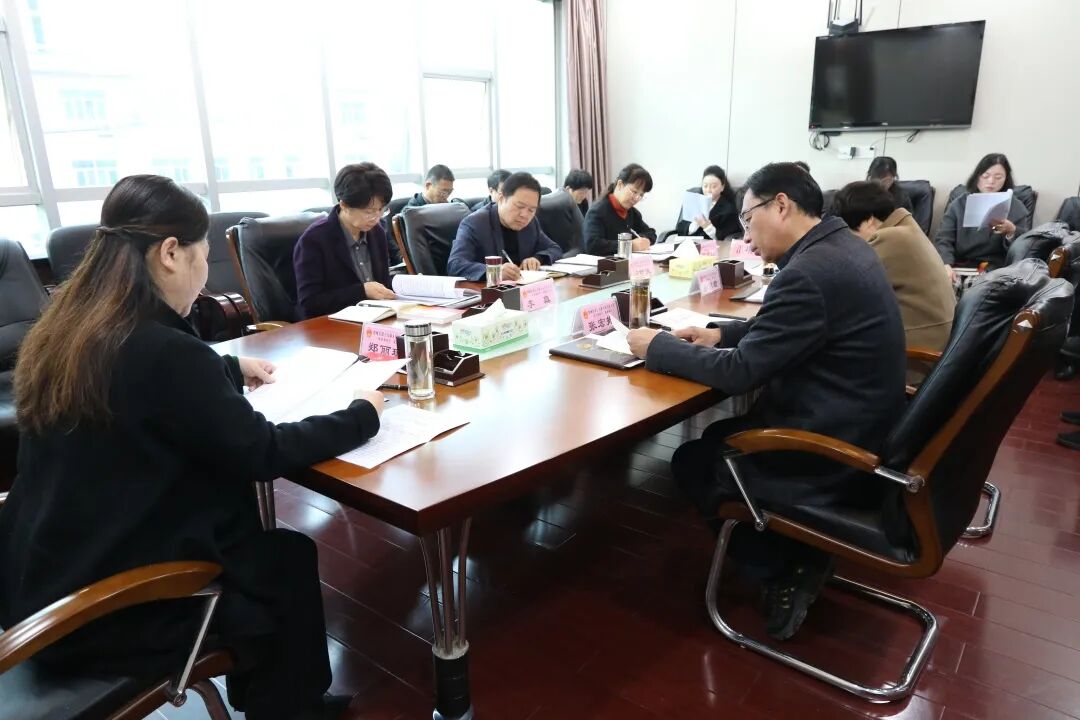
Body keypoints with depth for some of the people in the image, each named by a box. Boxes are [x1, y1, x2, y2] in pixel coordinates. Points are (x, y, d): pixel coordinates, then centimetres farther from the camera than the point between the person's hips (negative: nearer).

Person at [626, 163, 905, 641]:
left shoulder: (808, 273, -27)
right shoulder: (841, 245, 5)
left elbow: (740, 373, -22)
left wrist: (657, 346, -10)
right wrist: (721, 334, 8)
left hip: (833, 458, -10)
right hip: (859, 432, 10)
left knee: (692, 463, 7)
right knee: (718, 436, 22)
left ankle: (785, 572, 14)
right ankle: (796, 557, 21)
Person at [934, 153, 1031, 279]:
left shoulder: (1016, 207, 11)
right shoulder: (959, 204, 12)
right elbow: (943, 239, -1)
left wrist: (1012, 232, -19)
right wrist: (946, 265, -22)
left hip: (996, 270, 0)